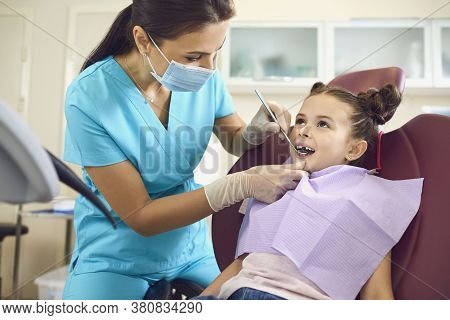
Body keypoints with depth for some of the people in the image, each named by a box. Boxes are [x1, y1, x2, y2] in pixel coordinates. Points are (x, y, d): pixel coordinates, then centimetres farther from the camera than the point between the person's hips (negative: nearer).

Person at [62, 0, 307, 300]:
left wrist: (256, 130, -18)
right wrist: (240, 185, -31)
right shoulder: (88, 98, -24)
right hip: (116, 261, -3)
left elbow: (236, 142, 6)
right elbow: (140, 216, -22)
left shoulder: (205, 76, -12)